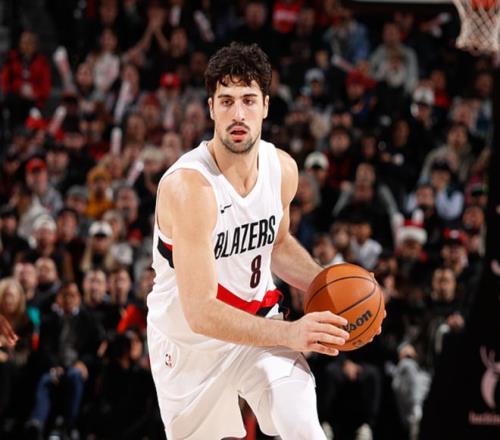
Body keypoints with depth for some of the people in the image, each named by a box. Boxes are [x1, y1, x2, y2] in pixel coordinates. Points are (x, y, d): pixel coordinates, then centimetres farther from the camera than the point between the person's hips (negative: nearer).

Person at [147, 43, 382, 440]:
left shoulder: (282, 168, -8)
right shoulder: (189, 186, -30)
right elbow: (200, 312, -34)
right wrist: (291, 334, -45)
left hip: (258, 325, 4)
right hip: (189, 339, -3)